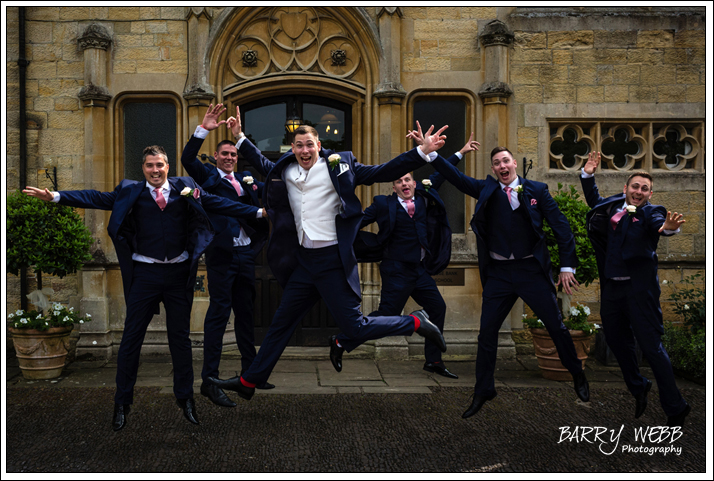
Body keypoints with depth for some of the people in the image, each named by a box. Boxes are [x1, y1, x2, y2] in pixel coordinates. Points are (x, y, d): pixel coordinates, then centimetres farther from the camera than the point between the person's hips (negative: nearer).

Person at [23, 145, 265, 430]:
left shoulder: (185, 188, 4)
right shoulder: (130, 192, 3)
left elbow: (218, 204, 5)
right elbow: (96, 199, 1)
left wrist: (258, 212, 3)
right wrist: (55, 196, -8)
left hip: (178, 272, 1)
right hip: (145, 273, -1)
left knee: (180, 337, 10)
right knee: (131, 338, 5)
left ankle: (185, 399, 25)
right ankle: (122, 403, 20)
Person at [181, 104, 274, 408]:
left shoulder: (245, 179, 18)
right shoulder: (208, 176, 4)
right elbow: (187, 159, -13)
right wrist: (203, 130, -22)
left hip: (246, 252, 6)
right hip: (221, 254, -6)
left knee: (245, 312, 14)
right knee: (219, 312, -6)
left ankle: (249, 371, 27)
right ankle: (209, 380, -1)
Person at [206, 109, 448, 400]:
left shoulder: (339, 165, -4)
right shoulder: (286, 172, 9)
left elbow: (382, 172, -6)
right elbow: (263, 165, 30)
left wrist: (422, 152, -12)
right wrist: (240, 137, 27)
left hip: (332, 260, -5)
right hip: (304, 261, 5)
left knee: (355, 328, -4)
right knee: (281, 323, 14)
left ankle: (416, 322, 16)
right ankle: (249, 381, 26)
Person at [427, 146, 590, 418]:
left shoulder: (536, 190, 1)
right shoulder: (486, 190, 5)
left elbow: (561, 227, 2)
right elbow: (455, 176, -2)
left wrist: (567, 266, -3)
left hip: (531, 270, -1)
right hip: (499, 273, 2)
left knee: (556, 326, 6)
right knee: (487, 332, 3)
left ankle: (577, 376, 33)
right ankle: (482, 392, 19)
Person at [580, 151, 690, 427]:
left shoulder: (651, 213, -5)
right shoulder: (614, 207, 10)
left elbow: (658, 224, -28)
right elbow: (594, 201, 29)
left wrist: (668, 227, -51)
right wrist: (588, 174, 18)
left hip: (639, 288, -6)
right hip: (611, 287, 6)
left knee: (651, 346, -4)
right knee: (617, 340, 19)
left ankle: (675, 408, 10)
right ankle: (638, 387, 43)